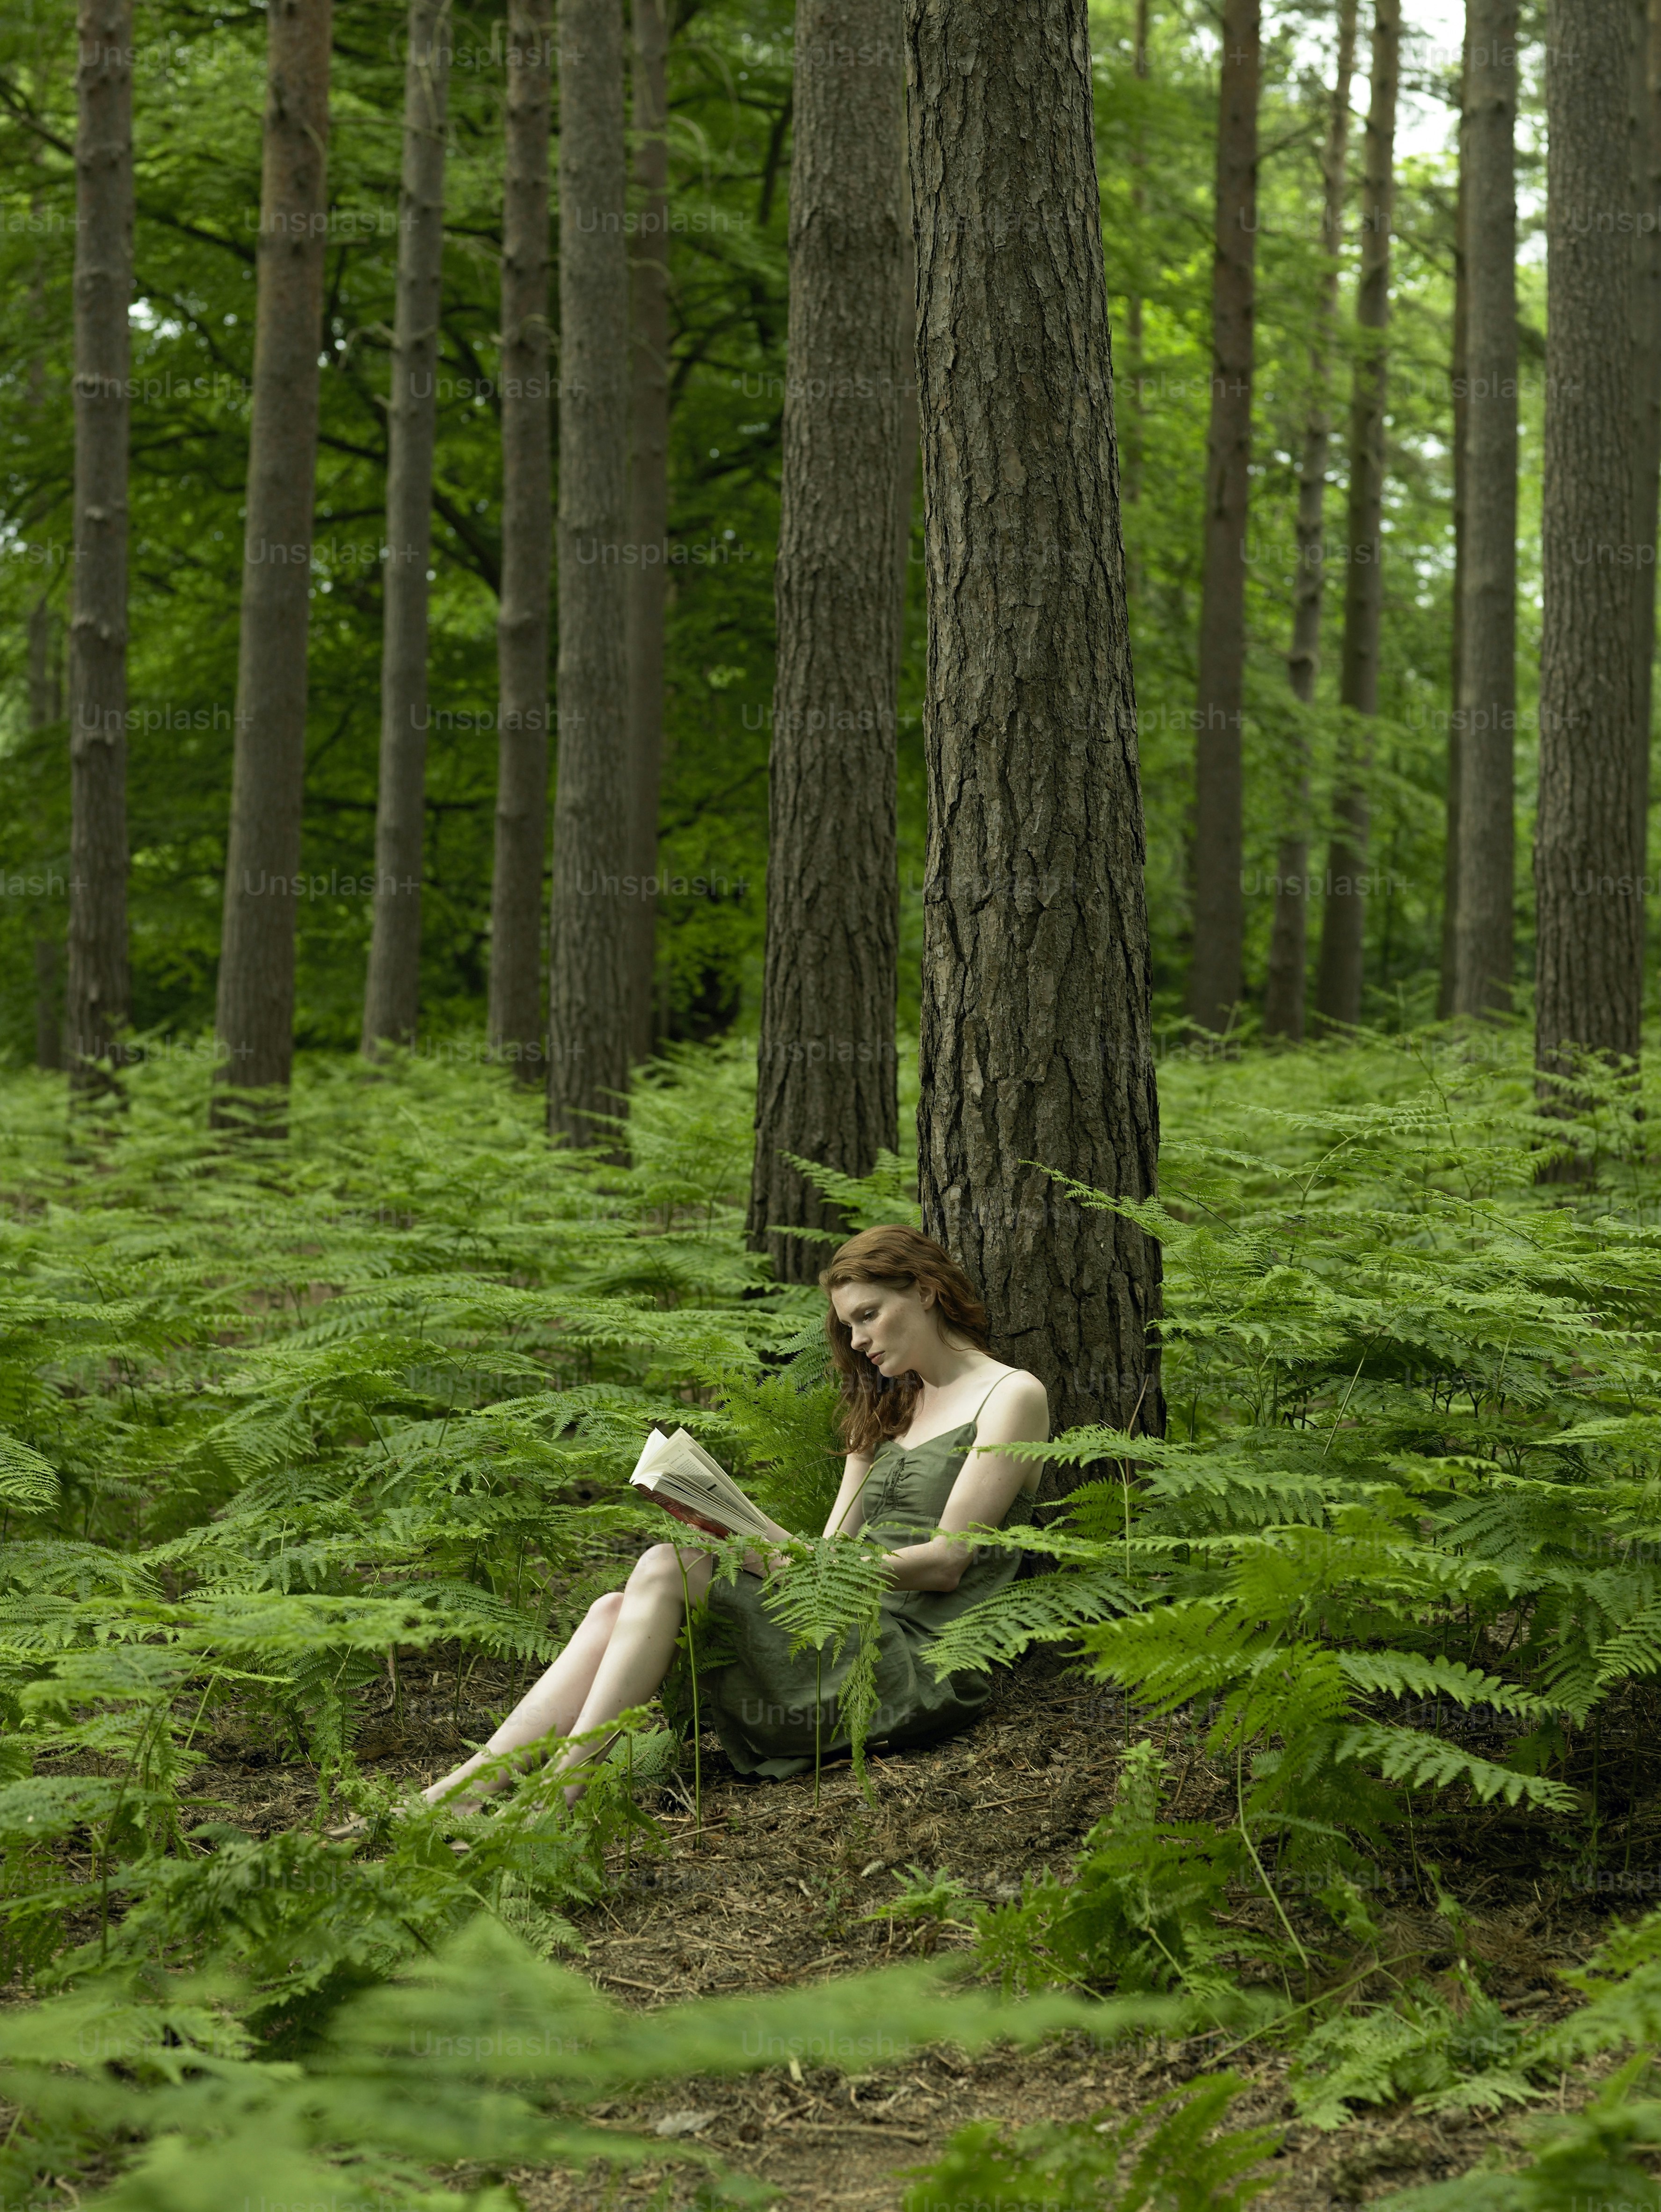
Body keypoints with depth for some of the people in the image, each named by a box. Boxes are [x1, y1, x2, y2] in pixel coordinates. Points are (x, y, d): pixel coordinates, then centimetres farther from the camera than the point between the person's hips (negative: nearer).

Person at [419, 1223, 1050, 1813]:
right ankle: (474, 1784, -26)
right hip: (851, 1637, 8)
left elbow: (946, 1562, -9)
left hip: (918, 1664, -8)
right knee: (616, 1611, -12)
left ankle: (556, 1797, -27)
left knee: (668, 1568, -22)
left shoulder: (1011, 1397, 1)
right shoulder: (888, 1406, 26)